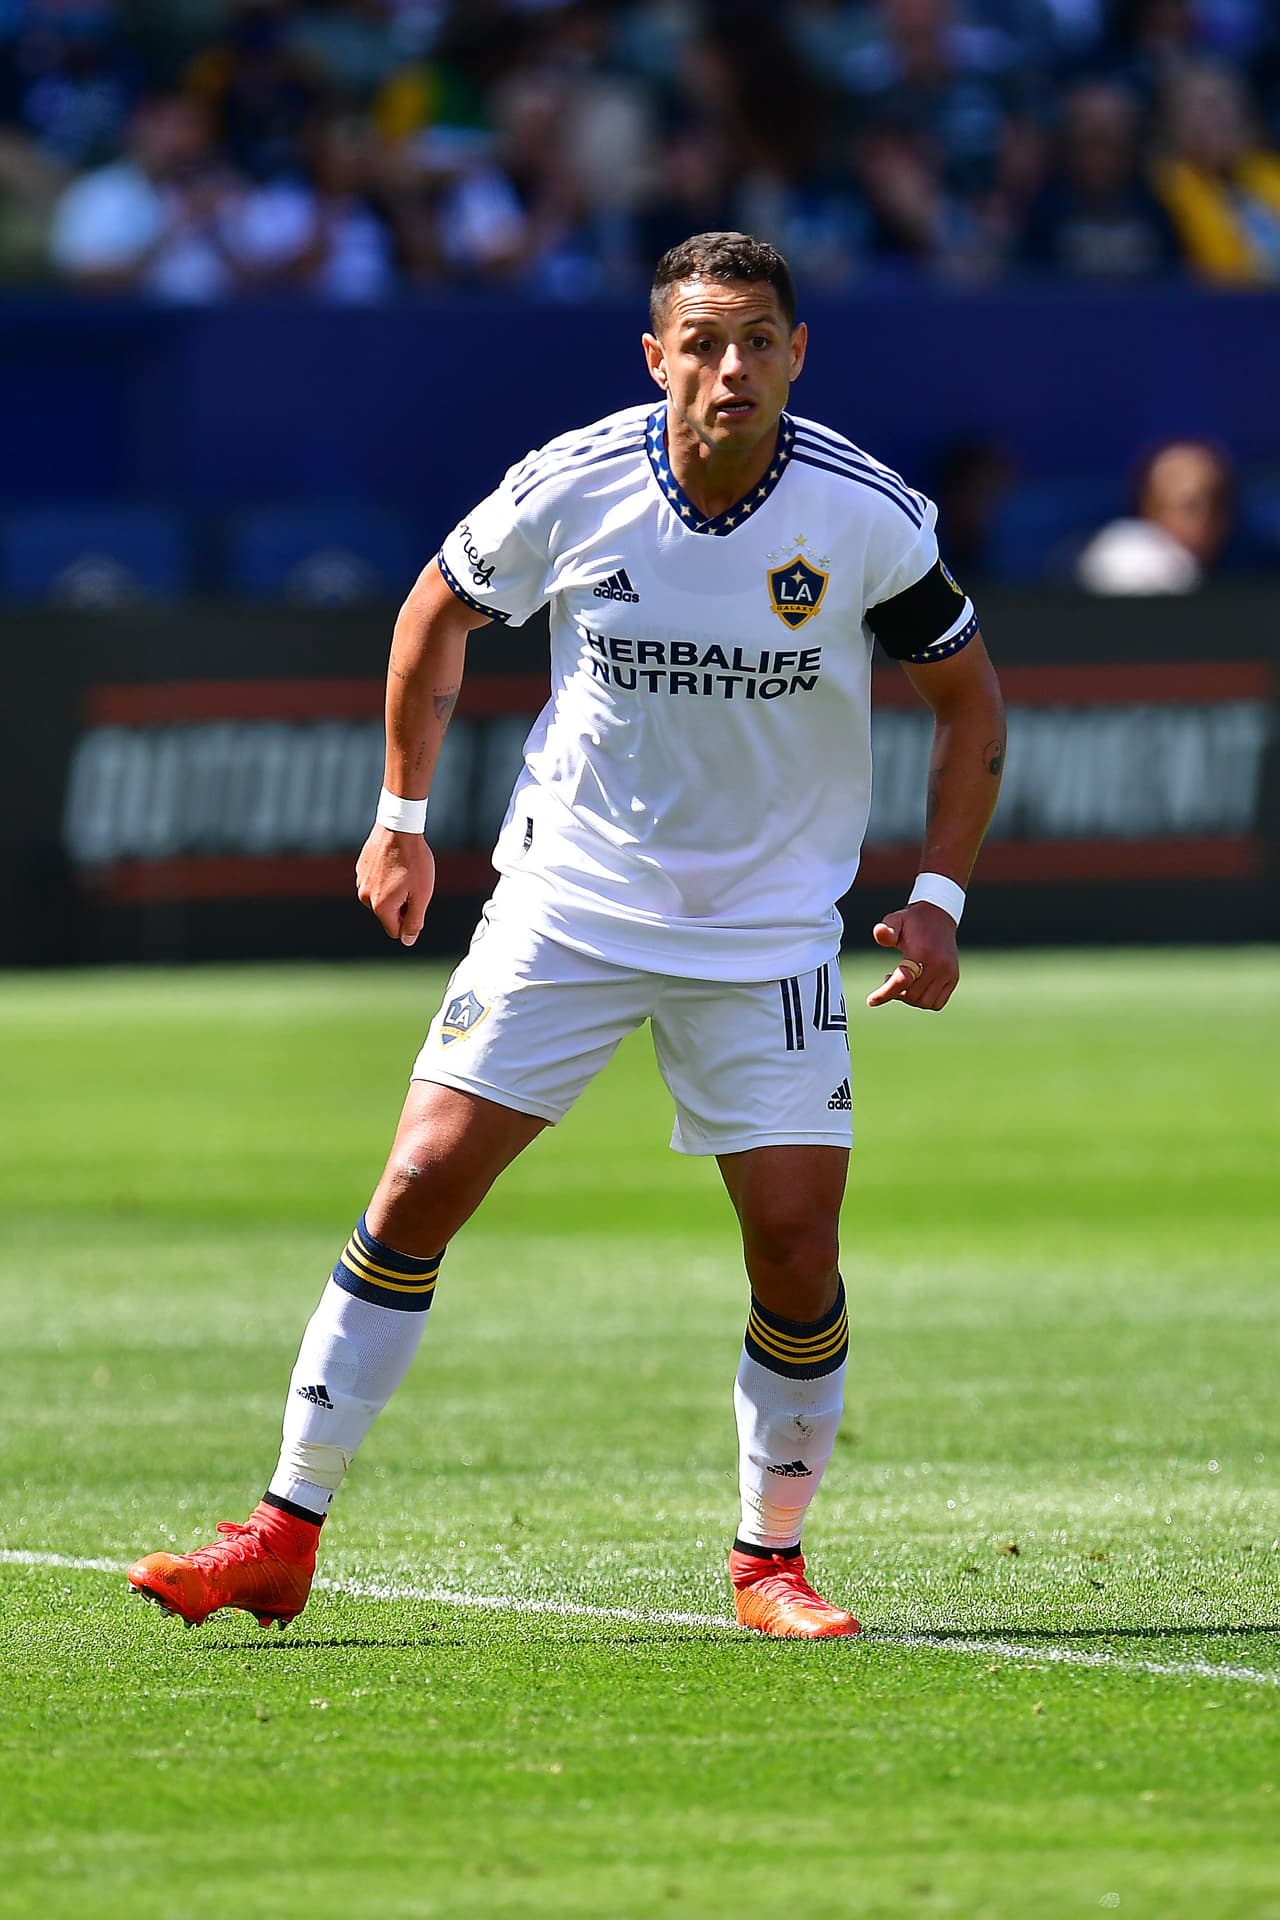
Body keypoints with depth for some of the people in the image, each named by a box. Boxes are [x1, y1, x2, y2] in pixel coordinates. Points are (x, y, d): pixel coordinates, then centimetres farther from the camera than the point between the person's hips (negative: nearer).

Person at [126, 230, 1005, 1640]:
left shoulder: (865, 517, -14)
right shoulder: (569, 489, -13)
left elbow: (969, 699, 2)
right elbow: (438, 612, 8)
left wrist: (938, 898, -7)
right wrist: (402, 814, 11)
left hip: (771, 929, 0)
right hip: (569, 895, 0)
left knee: (796, 1244, -8)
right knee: (420, 1186, -8)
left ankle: (769, 1561, 13)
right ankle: (286, 1538, -2)